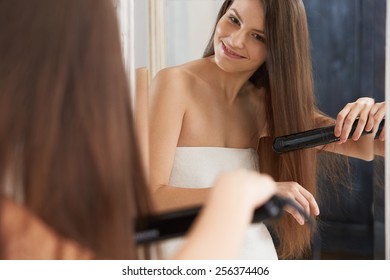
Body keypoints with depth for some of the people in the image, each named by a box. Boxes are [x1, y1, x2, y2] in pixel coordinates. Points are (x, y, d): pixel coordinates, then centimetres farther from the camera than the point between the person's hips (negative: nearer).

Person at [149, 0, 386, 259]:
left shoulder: (267, 103, 1)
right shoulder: (174, 83, -12)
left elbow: (365, 147, 6)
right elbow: (150, 199, -21)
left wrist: (371, 112, -16)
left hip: (258, 256, 5)